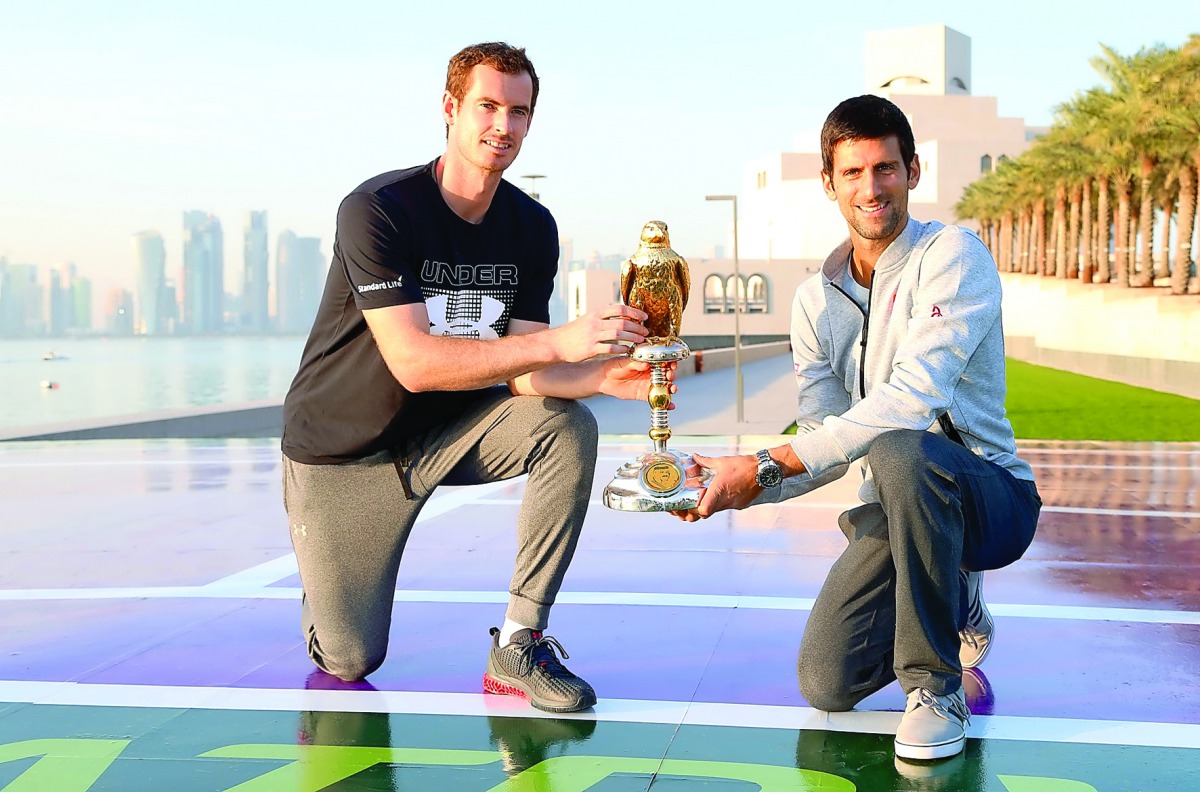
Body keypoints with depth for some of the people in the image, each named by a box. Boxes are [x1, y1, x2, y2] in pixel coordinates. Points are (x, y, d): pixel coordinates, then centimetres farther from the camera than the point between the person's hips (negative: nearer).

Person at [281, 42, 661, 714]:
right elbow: (413, 361, -34)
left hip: (447, 430, 4)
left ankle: (519, 644, -17)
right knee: (349, 662, -1)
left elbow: (520, 373, -13)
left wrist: (602, 374, -35)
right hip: (347, 448, -4)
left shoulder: (531, 227, -7)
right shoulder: (379, 211, -24)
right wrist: (559, 342, -43)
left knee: (569, 427, -26)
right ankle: (326, 575, 36)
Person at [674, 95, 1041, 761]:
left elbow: (914, 399, -27)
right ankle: (955, 605, 20)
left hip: (992, 498, -5)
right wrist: (732, 490, -19)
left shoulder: (952, 256, -14)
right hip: (895, 510, 5)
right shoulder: (817, 300, 5)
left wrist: (766, 465, -30)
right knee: (827, 685, -13)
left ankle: (937, 686, -19)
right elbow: (828, 442, 0)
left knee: (899, 451, -39)